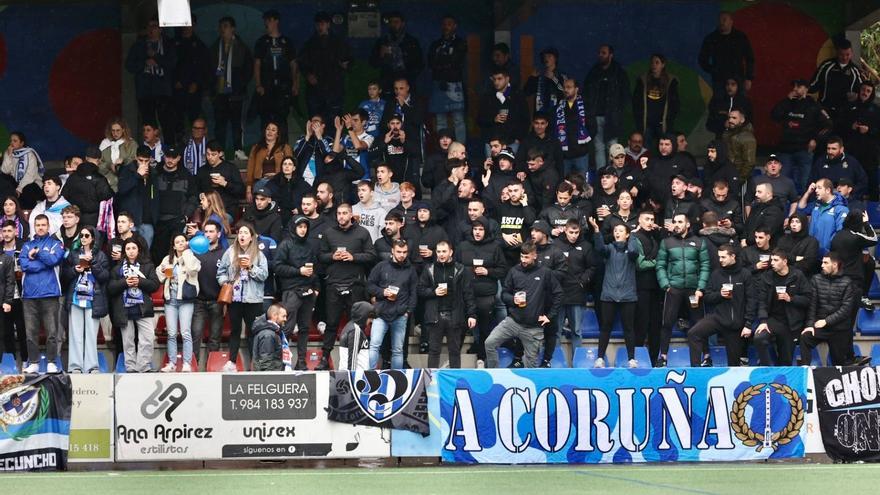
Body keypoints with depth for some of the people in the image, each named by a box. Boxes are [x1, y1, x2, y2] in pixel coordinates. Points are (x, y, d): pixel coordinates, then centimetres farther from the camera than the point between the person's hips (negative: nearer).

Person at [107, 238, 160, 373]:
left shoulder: (148, 266, 10)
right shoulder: (117, 268, 10)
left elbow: (155, 284, 1)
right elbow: (110, 288, 2)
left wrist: (140, 282, -13)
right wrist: (125, 283, -12)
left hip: (143, 309, -1)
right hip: (125, 310, 1)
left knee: (148, 339, -11)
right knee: (128, 341, 3)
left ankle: (143, 367, -7)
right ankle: (131, 368, 7)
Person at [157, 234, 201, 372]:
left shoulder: (191, 258, 3)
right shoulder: (168, 259, 15)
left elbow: (193, 268, -19)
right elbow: (160, 277, 20)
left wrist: (186, 252, -9)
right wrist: (162, 271, -3)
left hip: (185, 299, -4)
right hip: (170, 299, 4)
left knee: (185, 333, -8)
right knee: (171, 333, 3)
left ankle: (187, 364, -8)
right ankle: (172, 363, 6)